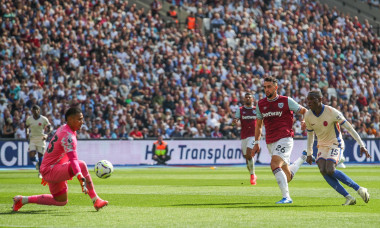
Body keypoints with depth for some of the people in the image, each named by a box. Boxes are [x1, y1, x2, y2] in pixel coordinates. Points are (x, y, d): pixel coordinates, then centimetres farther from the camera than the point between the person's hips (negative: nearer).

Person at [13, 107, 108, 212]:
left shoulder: (63, 128, 11)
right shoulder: (68, 136, -21)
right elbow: (73, 160, -34)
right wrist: (81, 179, -45)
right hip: (50, 171, -11)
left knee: (61, 201, 18)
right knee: (81, 165, -30)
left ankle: (22, 200, 23)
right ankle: (95, 200, -25)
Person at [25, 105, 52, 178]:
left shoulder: (44, 119, -6)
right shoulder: (29, 119, 2)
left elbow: (50, 128, 0)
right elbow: (26, 127, 21)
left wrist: (46, 134, -17)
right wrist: (27, 133, 3)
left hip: (41, 139, -2)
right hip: (32, 139, 2)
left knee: (40, 156, -1)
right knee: (31, 156, -12)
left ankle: (40, 172, 16)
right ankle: (37, 162, 24)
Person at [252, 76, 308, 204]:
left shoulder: (286, 101, -1)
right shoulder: (261, 104, 12)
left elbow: (304, 111, 7)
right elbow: (258, 125, 23)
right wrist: (256, 143, 18)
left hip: (284, 139, -6)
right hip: (270, 143, 6)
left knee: (275, 164, -29)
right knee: (287, 176, 9)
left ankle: (286, 197, -26)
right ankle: (302, 159, 40)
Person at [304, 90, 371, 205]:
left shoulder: (332, 112, -20)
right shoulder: (308, 116, -4)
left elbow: (349, 128, -16)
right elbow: (310, 134, 12)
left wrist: (362, 145, -18)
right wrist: (309, 154, 14)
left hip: (335, 144, -6)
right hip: (322, 145, 6)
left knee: (330, 170, -26)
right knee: (323, 171, -18)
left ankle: (359, 189, -12)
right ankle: (349, 198, -14)